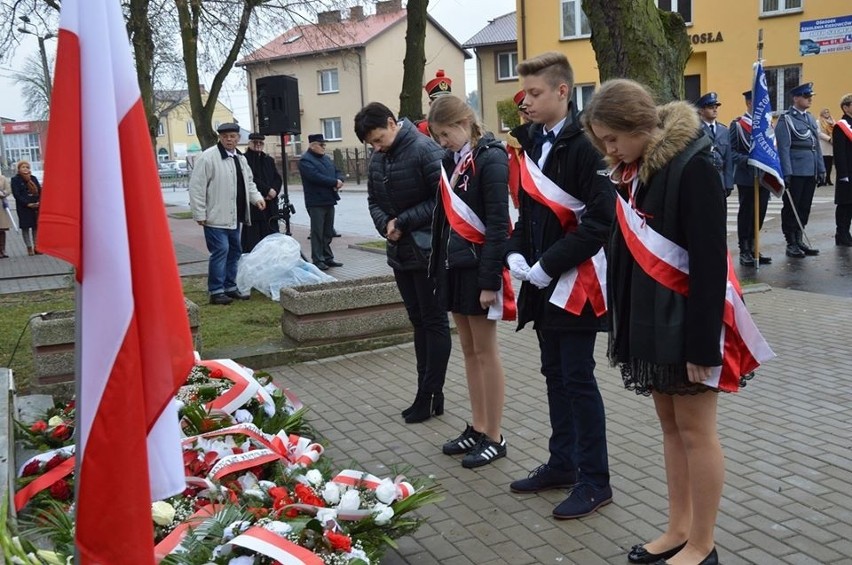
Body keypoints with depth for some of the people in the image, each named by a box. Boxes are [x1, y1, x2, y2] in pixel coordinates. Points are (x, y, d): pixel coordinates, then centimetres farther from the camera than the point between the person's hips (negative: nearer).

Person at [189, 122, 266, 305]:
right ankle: (216, 291, 0)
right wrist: (200, 214, -15)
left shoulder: (240, 158, 12)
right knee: (220, 251, -9)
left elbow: (248, 181, 24)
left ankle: (230, 287, 25)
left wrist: (256, 197, 4)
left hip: (234, 217, 8)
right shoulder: (208, 157, -12)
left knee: (234, 251, 13)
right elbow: (197, 187, -14)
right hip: (216, 217, -8)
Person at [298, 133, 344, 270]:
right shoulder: (305, 160, -9)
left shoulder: (327, 159, 19)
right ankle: (318, 260, 2)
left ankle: (327, 258, 19)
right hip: (316, 202, -8)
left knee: (328, 233, 12)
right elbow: (316, 177, -22)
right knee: (317, 232, -3)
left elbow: (338, 172, 16)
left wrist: (339, 180, -8)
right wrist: (335, 182, -17)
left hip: (329, 201, 8)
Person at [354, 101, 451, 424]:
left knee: (434, 322, 1)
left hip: (428, 252, -8)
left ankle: (430, 395, 8)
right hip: (400, 251, 8)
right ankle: (427, 394, 22)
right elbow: (374, 201, 15)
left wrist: (404, 222, -17)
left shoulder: (425, 151, -16)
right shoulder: (378, 159, 10)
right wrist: (385, 225, -6)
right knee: (419, 321, 13)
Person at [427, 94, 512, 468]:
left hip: (478, 267, -8)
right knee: (468, 351, 13)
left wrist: (490, 280, -20)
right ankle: (477, 428, 24)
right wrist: (438, 265, 10)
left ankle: (494, 438, 11)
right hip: (454, 265, 8)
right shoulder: (452, 161, 12)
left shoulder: (490, 160, -12)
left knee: (485, 353, 0)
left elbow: (498, 225, -17)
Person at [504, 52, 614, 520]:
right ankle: (562, 464, 30)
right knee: (555, 375, 16)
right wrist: (516, 254, 2)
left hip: (575, 283, -8)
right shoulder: (532, 142, 11)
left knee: (578, 379, -1)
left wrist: (548, 265, -18)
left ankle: (595, 480, 12)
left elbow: (600, 221, -19)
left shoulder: (583, 146, -14)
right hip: (542, 282, 8)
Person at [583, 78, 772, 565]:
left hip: (686, 321, -8)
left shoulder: (692, 166, -15)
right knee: (671, 426, 15)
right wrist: (624, 323, 12)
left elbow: (709, 261, -19)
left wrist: (702, 341, -20)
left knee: (696, 431, 3)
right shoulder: (633, 171, 9)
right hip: (648, 320, 8)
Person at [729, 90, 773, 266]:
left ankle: (752, 248, 20)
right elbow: (731, 151, -8)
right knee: (746, 214, 2)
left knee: (760, 213, 9)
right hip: (746, 178, -5)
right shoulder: (737, 125, -4)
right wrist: (747, 160, -22)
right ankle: (744, 251, 10)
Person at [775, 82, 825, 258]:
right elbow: (783, 148, -13)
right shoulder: (786, 119, -8)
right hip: (795, 172, -7)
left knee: (805, 208, 11)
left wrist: (821, 168, 12)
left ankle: (799, 240, 20)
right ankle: (791, 244, 8)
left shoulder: (811, 119, 15)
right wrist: (786, 173, -17)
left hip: (810, 172, 7)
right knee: (791, 208, 1)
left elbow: (816, 145, 17)